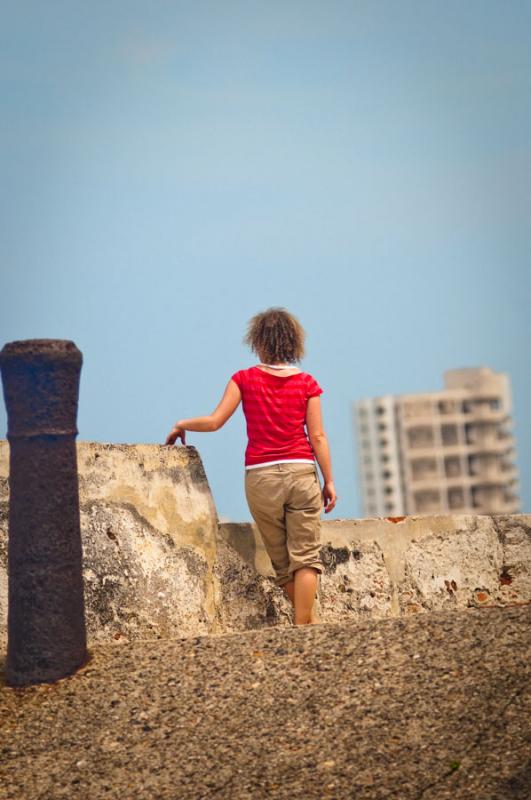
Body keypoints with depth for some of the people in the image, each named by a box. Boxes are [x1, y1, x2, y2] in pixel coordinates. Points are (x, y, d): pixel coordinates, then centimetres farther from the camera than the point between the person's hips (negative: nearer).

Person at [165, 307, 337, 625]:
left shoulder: (245, 379, 2)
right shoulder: (307, 383, 3)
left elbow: (214, 421, -2)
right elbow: (317, 437, 0)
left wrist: (181, 424, 16)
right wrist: (329, 482, 5)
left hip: (260, 477, 0)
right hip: (301, 472, 0)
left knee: (282, 562, 11)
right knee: (305, 556, 0)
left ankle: (308, 620, 13)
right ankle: (304, 624, -7)